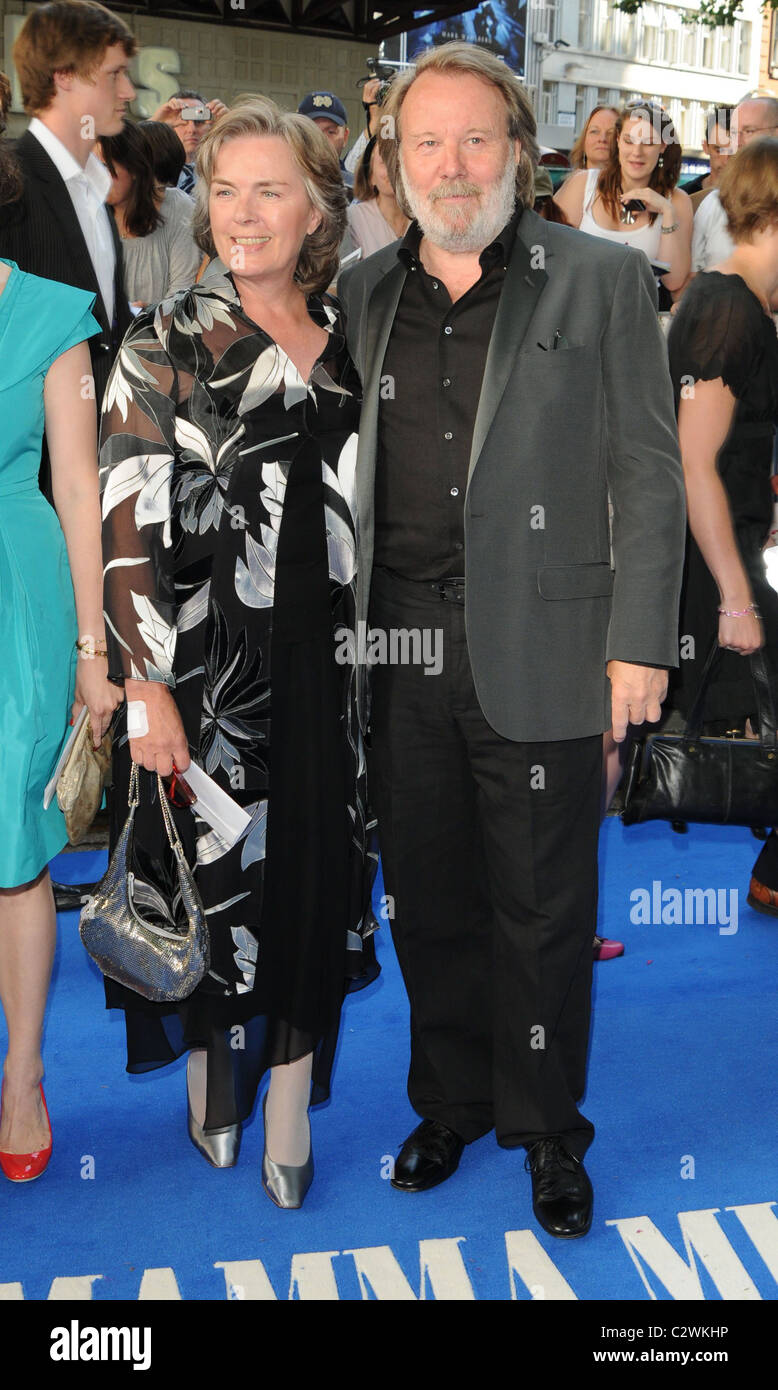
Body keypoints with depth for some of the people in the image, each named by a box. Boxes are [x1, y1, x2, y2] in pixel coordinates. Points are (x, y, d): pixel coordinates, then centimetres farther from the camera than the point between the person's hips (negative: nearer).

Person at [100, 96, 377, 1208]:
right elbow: (129, 530, -10)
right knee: (213, 877, 8)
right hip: (210, 670, -3)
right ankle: (212, 1085, 35)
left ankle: (289, 1122, 26)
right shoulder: (166, 347, -5)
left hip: (327, 667, 3)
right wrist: (145, 687, -15)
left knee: (314, 878, 9)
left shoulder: (347, 341, 7)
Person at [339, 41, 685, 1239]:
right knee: (427, 903, 14)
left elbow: (649, 475, -1)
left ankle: (548, 1133, 26)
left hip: (540, 656, -3)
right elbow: (334, 471, 13)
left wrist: (639, 643, -7)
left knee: (542, 912, 7)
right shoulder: (361, 293, 11)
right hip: (396, 656, 3)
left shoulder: (604, 281, 2)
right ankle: (450, 1105, 34)